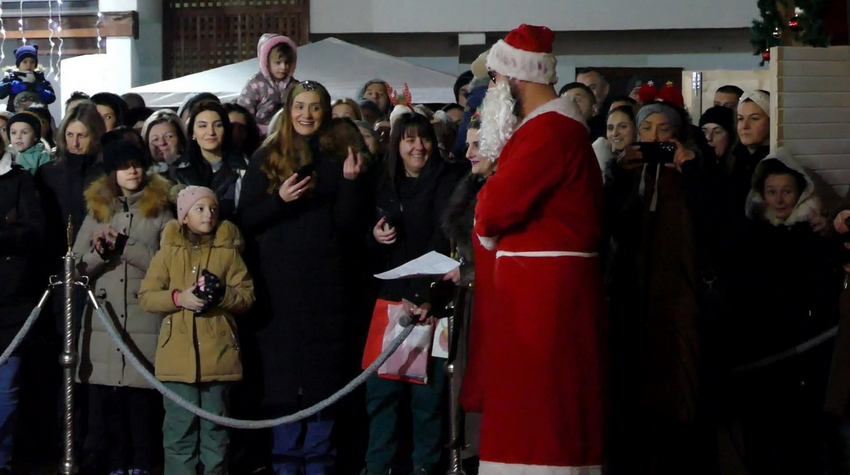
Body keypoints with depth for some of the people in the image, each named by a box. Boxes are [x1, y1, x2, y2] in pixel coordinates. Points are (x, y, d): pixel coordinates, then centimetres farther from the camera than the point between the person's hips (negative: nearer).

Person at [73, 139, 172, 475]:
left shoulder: (160, 211, 8)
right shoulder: (96, 211, 17)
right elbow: (77, 266, 12)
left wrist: (125, 247, -9)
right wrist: (100, 252, -7)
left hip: (146, 318, -2)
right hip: (104, 318, 3)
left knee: (142, 397, -6)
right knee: (106, 398, -1)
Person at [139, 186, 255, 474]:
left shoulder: (228, 252, 6)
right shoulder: (168, 251, 5)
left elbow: (247, 296, 3)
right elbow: (146, 297, 2)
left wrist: (221, 295, -16)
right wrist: (178, 297, -15)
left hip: (218, 354, 1)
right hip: (178, 355, -1)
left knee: (215, 428, 7)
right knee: (180, 428, -1)